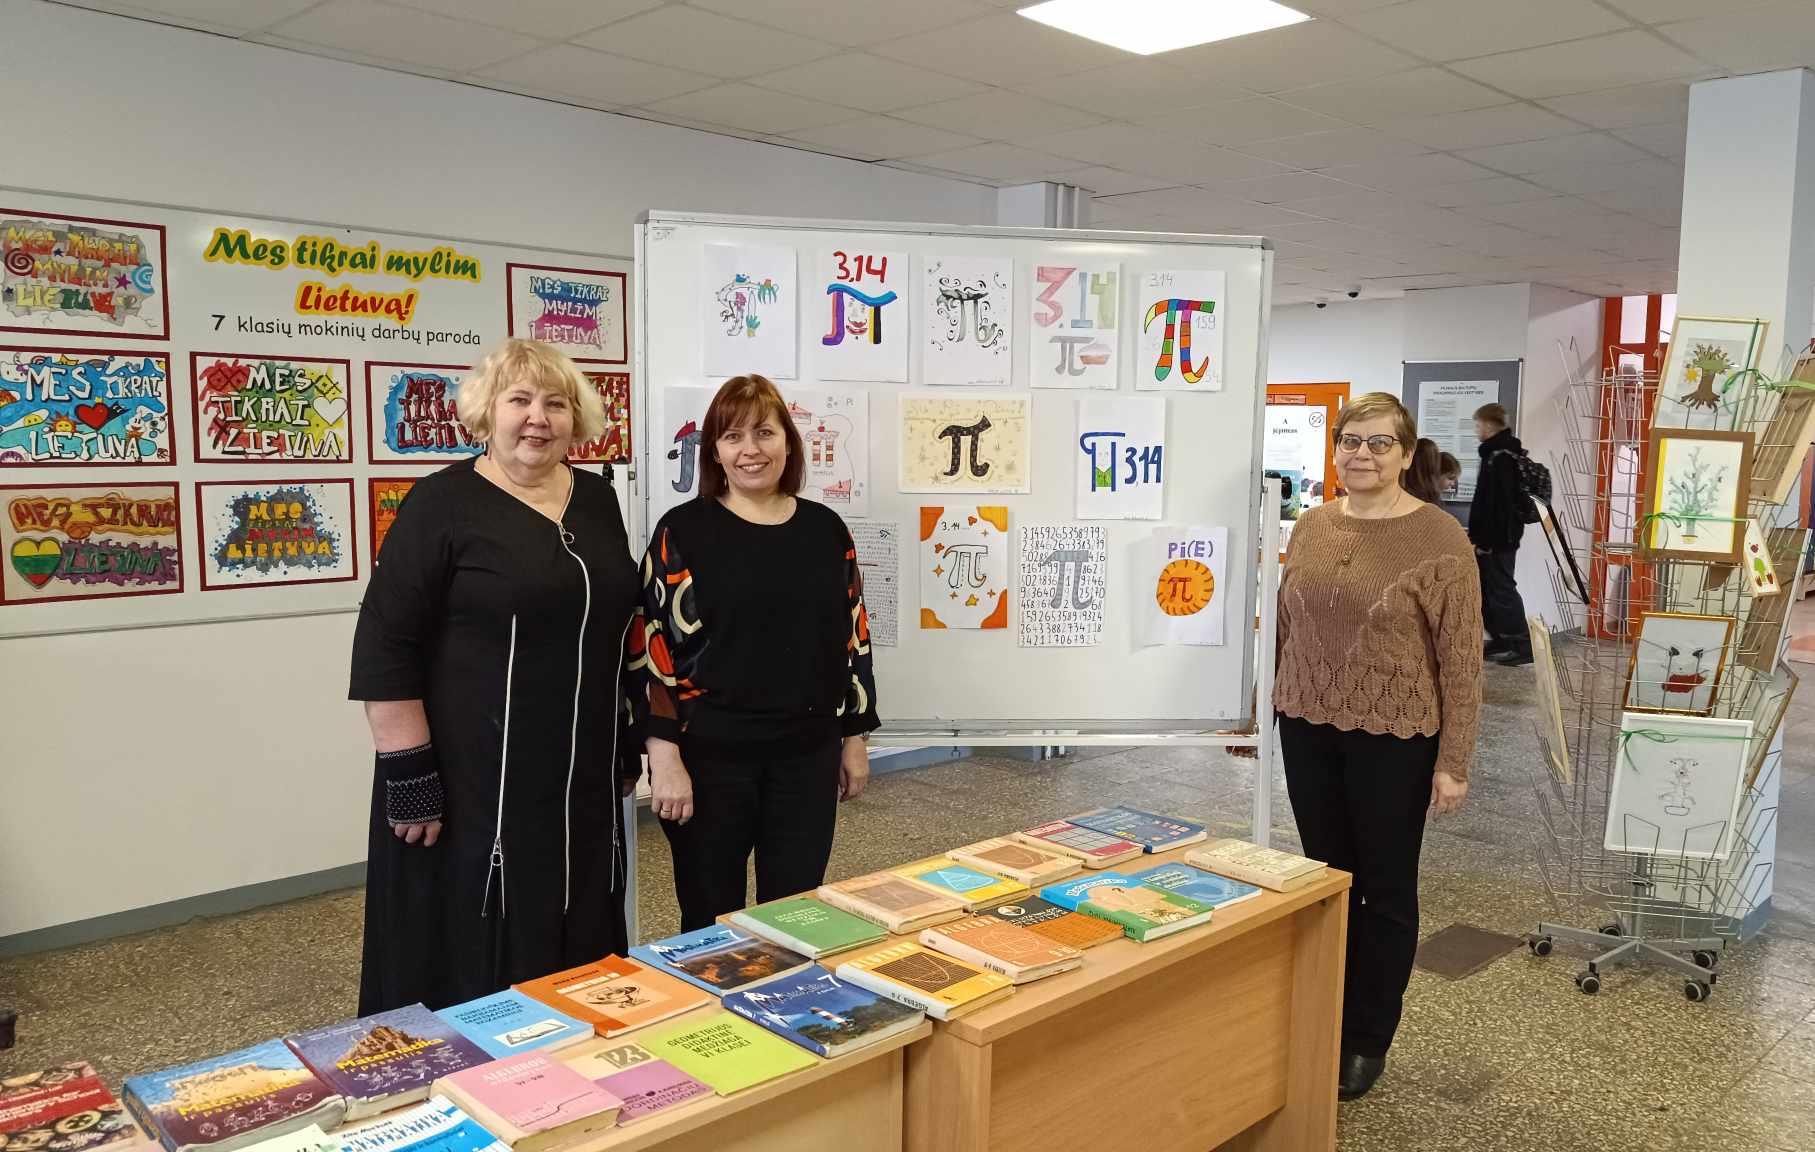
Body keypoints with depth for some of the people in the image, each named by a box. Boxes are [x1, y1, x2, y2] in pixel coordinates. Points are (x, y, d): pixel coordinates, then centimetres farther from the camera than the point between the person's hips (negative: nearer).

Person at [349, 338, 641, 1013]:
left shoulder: (595, 499, 9)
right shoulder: (444, 504, -8)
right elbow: (384, 650, -12)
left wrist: (627, 746, 16)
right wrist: (410, 775, -15)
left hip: (583, 780, 6)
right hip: (473, 780, -5)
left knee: (579, 954, 15)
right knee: (472, 965, 5)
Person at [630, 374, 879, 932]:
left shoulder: (826, 529, 6)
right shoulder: (684, 530, -5)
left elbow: (853, 636, 11)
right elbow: (652, 647, -7)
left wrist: (856, 737, 11)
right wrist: (665, 756, -12)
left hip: (808, 755, 3)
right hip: (709, 755, -3)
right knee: (710, 920, 9)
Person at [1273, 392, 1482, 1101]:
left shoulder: (1438, 537, -10)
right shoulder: (1311, 527, 5)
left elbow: (1461, 658, -10)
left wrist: (1453, 762, -11)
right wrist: (1286, 707, 14)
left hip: (1393, 738, -4)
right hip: (1308, 730, 4)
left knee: (1386, 889, 10)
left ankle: (1367, 1038, 26)